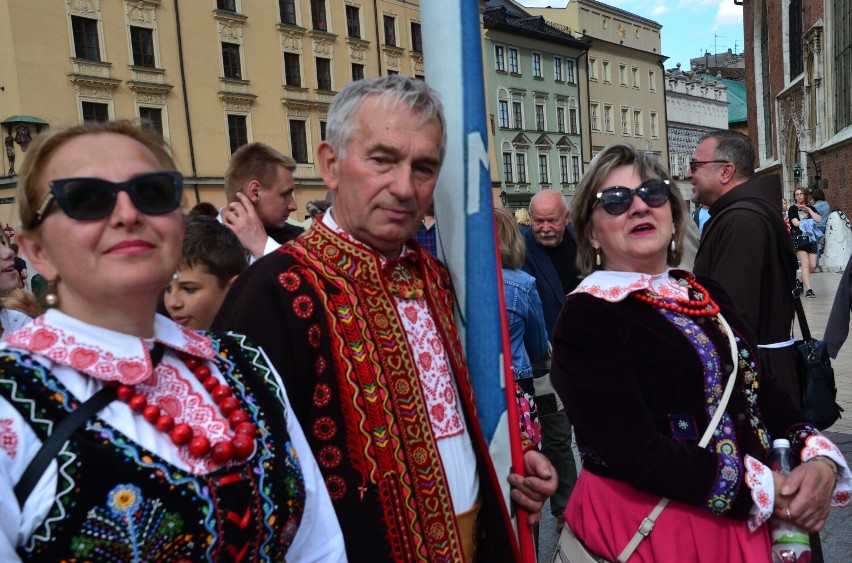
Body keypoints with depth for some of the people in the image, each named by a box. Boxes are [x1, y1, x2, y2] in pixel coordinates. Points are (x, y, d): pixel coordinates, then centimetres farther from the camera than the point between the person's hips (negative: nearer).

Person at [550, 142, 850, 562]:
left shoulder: (704, 293, 6)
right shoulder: (586, 318, -17)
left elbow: (759, 388, 7)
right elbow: (636, 452, -23)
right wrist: (762, 489, -19)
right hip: (645, 527, -7)